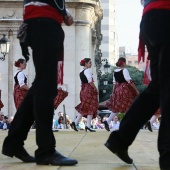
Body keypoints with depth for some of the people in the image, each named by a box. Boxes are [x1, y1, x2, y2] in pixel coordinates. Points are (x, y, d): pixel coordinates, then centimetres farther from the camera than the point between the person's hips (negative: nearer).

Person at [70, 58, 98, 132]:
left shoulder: (81, 72, 16)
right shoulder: (87, 70, -10)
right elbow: (90, 81, -18)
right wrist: (95, 88, -10)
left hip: (83, 90, 9)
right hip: (89, 90, -9)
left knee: (84, 108, 12)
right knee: (91, 107, -3)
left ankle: (75, 123, 7)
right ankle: (88, 126, -4)